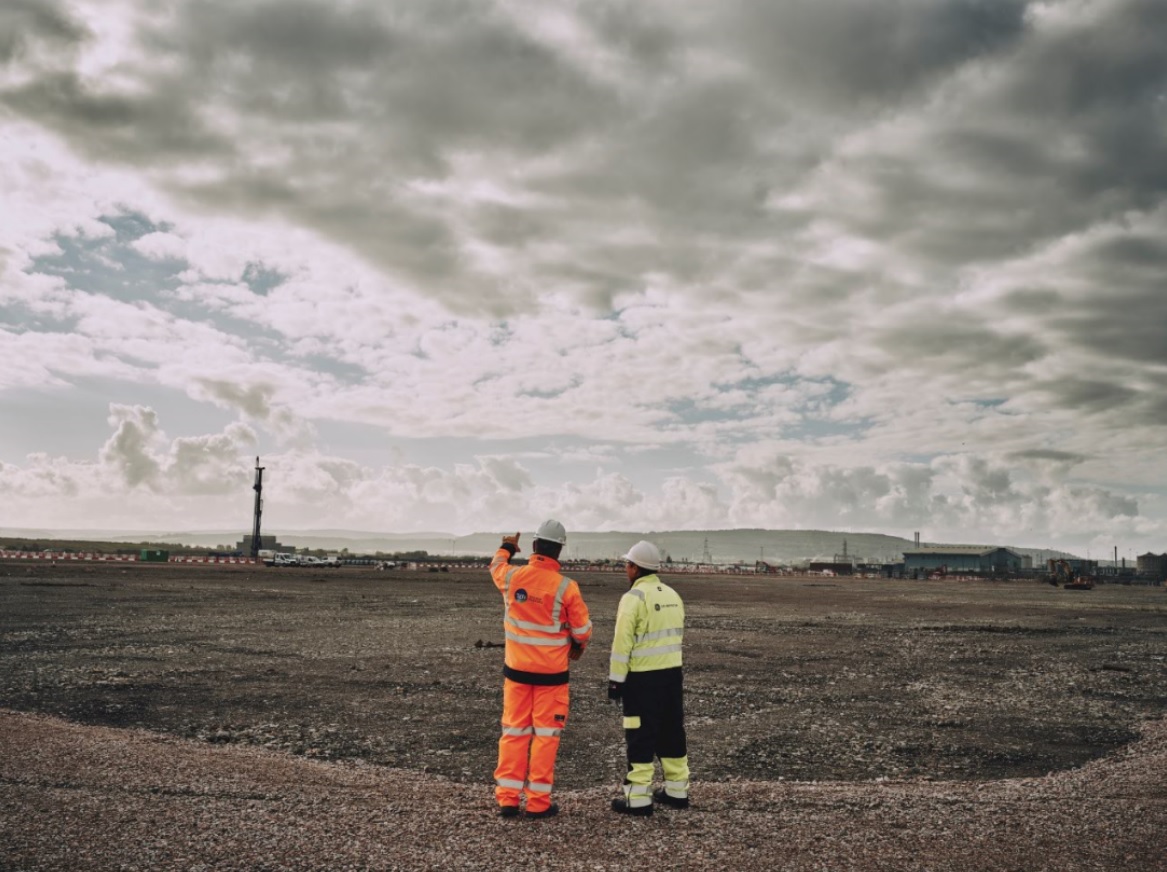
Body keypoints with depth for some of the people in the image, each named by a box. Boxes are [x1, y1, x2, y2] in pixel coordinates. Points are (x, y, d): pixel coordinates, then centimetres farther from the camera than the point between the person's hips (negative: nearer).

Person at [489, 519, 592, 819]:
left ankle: (507, 797, 12)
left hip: (516, 669, 3)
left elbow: (496, 567, 19)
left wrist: (506, 547, 41)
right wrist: (577, 647, 17)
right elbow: (582, 630, -7)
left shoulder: (512, 577, -7)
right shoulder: (566, 587, -17)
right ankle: (538, 802, 8)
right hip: (552, 673, -3)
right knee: (545, 735, 5)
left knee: (514, 731, 11)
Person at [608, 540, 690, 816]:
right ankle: (677, 791, 21)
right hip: (672, 673, 7)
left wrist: (615, 680, -10)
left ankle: (638, 798, 0)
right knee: (672, 732, 14)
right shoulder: (673, 595, 11)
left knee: (641, 737, -2)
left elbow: (622, 644, -15)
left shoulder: (634, 598, -13)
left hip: (642, 678, -7)